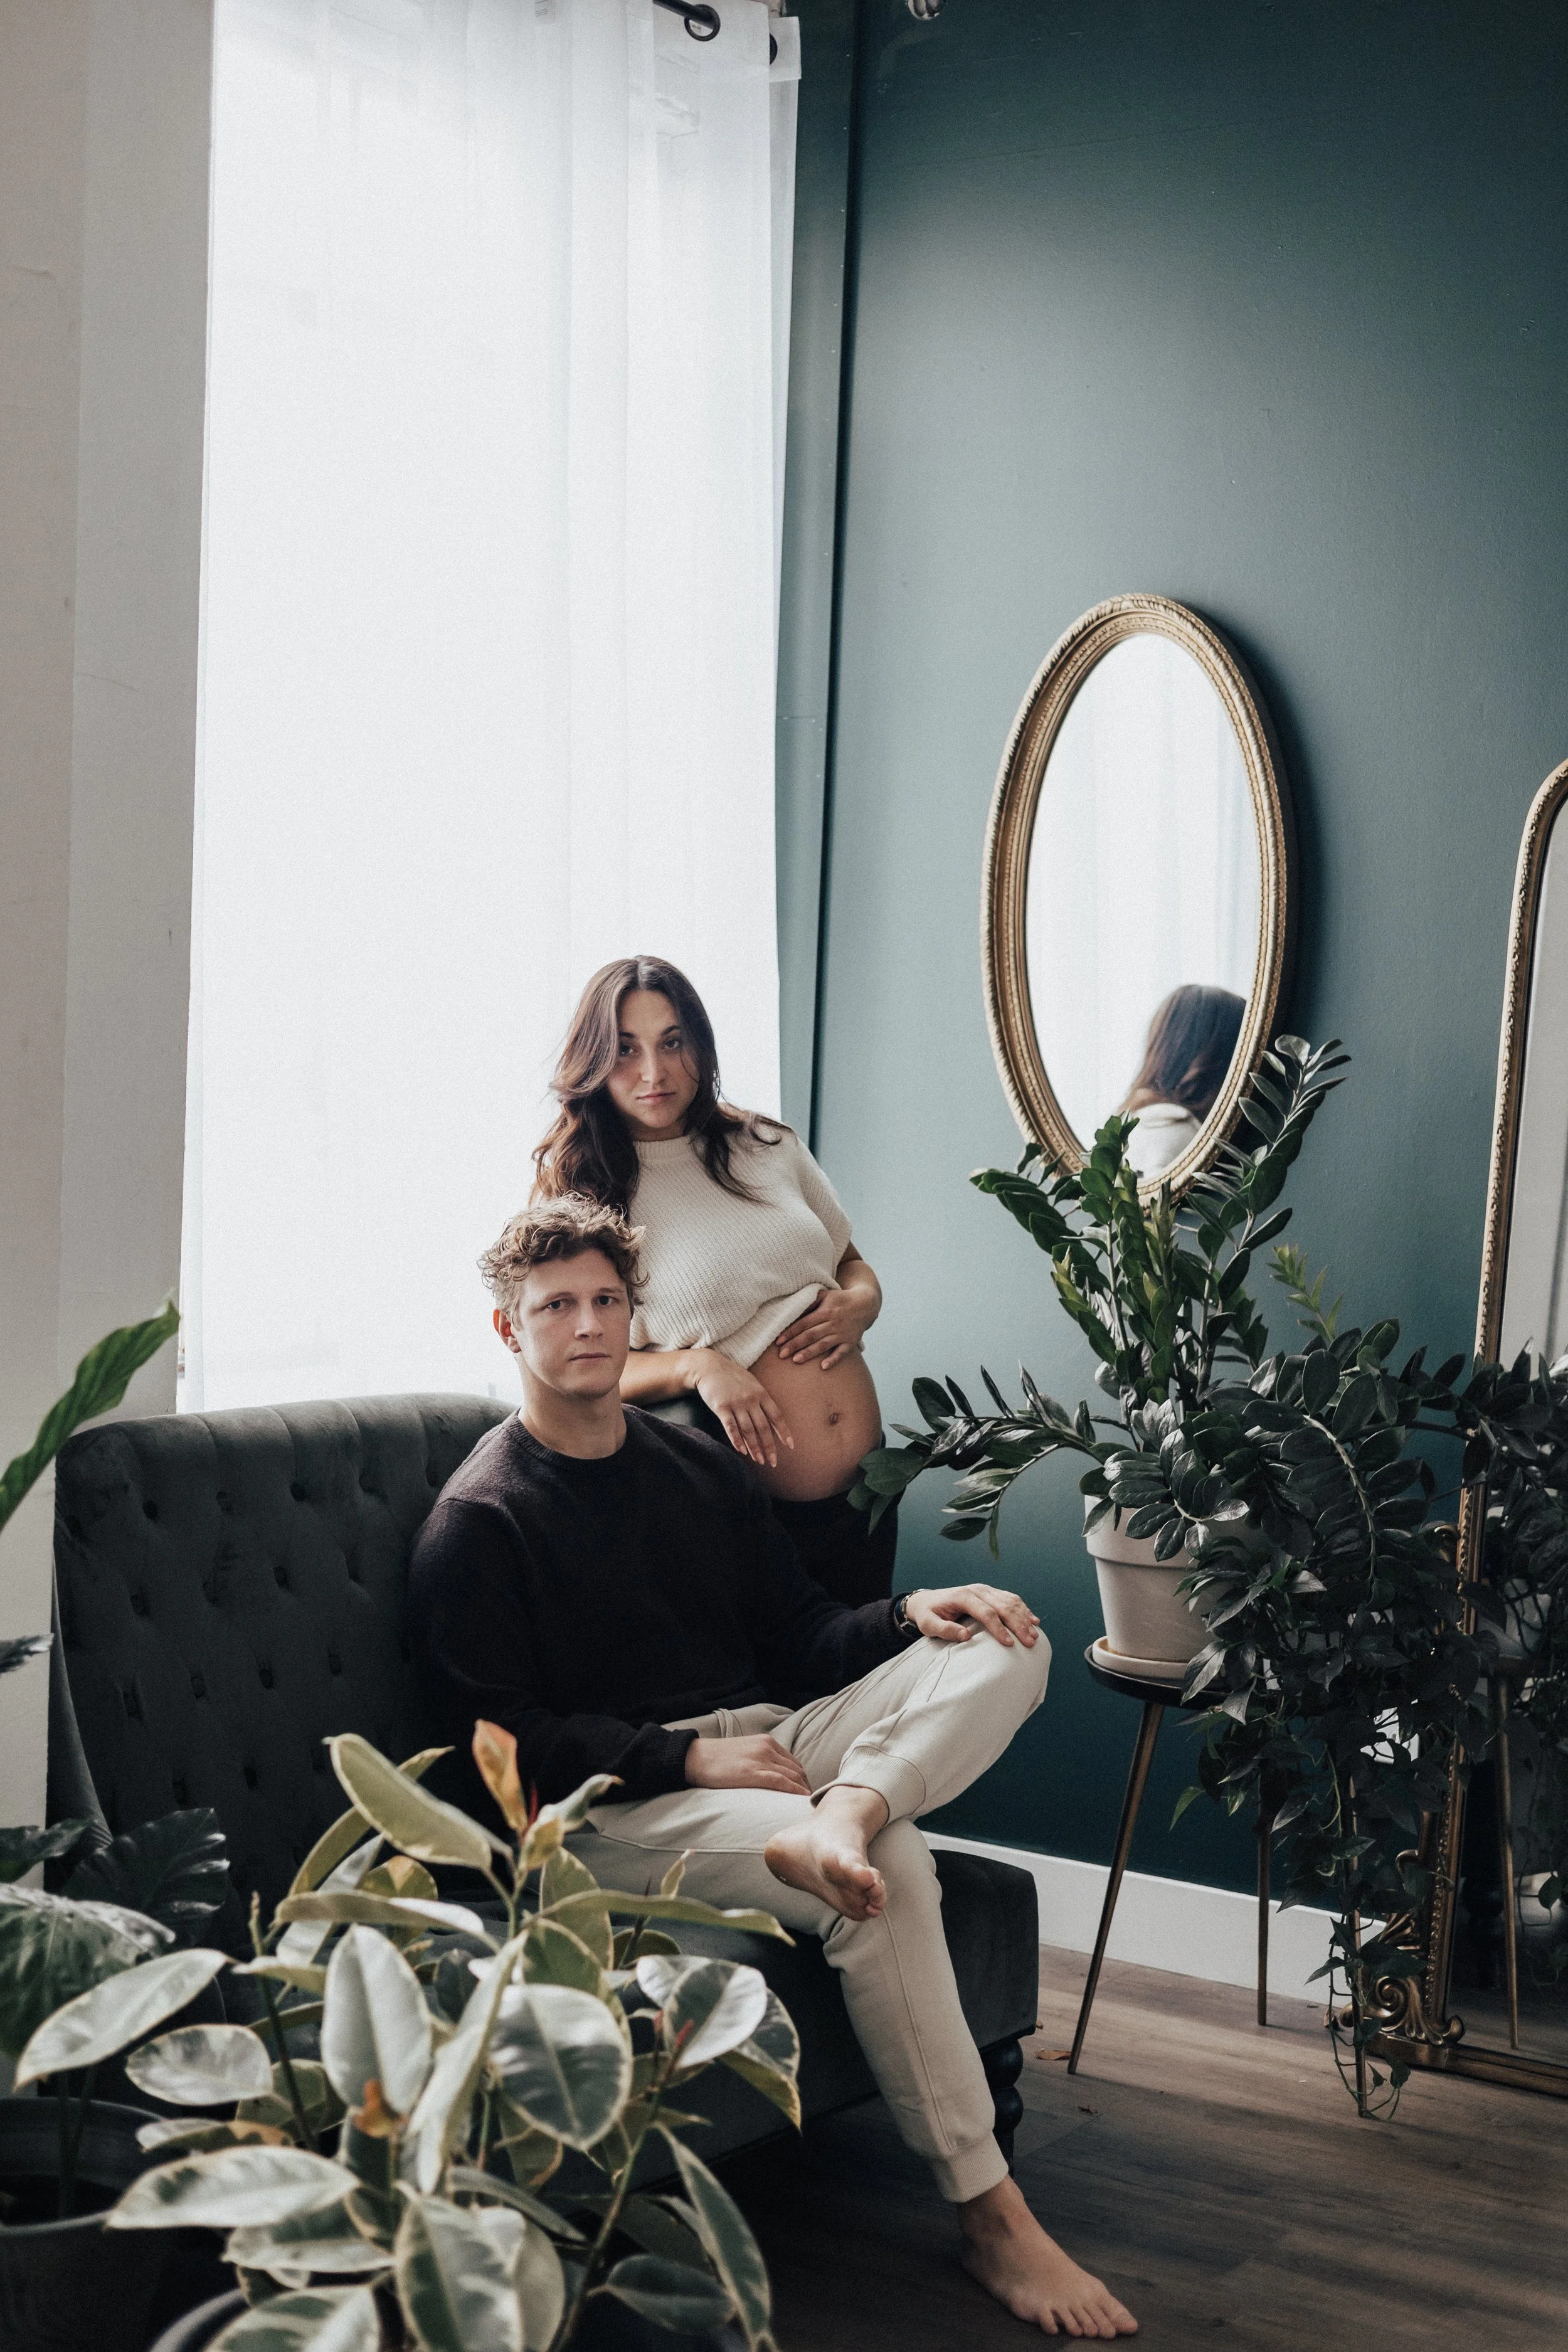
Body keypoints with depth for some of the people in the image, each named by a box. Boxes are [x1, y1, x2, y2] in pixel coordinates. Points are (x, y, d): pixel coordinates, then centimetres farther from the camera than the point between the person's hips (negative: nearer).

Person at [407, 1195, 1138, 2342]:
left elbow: (800, 1634, 18)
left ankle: (839, 1816, -39)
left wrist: (909, 1614, -4)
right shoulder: (477, 1524, -2)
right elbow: (503, 1742, -9)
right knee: (885, 1868, -32)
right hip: (617, 1805, -7)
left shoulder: (699, 1466, 18)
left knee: (1006, 1644, -12)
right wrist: (689, 1756, -19)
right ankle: (988, 2212, -23)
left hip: (767, 1742, 7)